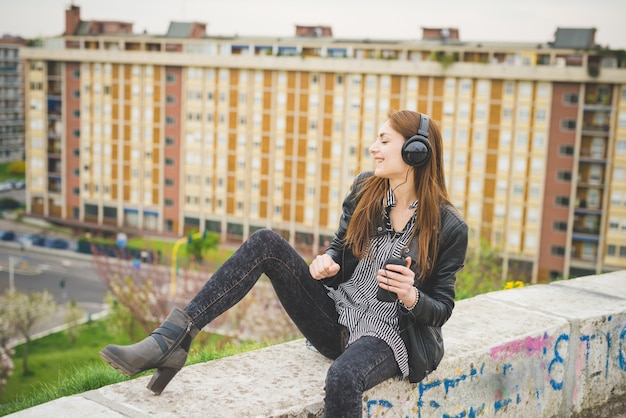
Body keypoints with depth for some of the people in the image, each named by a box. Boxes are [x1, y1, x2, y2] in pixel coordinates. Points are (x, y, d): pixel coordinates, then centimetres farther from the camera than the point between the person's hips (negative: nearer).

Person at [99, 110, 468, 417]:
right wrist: (328, 264, -11)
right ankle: (171, 342, -25)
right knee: (266, 244, -15)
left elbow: (441, 310, -5)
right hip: (337, 319, 5)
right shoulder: (365, 191, 2)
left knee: (343, 378, -42)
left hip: (390, 337, -5)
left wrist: (412, 296, -27)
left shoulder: (448, 227, -11)